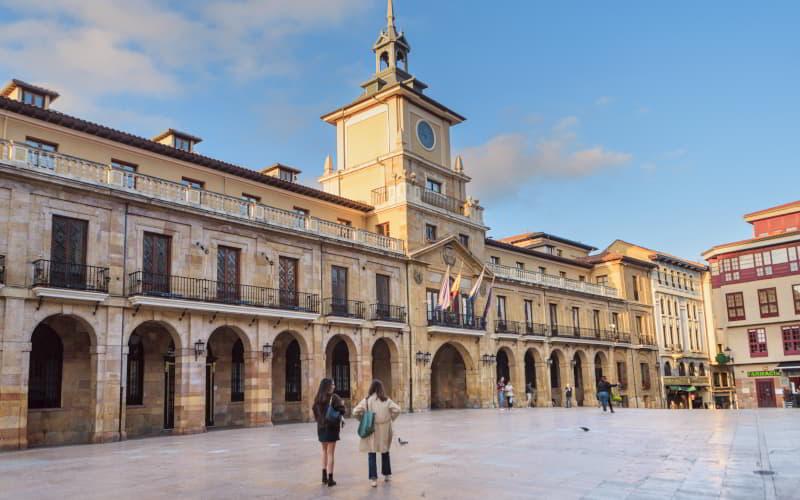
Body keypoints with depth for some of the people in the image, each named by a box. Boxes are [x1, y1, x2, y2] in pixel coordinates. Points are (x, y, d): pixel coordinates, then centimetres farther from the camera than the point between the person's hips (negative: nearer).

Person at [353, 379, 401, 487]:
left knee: (372, 453, 3)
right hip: (384, 429, 2)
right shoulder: (386, 400, -3)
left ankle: (373, 478, -5)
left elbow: (355, 412, -12)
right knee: (385, 451, 20)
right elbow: (397, 409, -11)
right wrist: (390, 419, 4)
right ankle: (387, 474, 31)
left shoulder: (367, 400, -6)